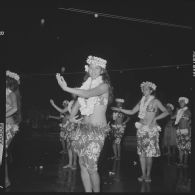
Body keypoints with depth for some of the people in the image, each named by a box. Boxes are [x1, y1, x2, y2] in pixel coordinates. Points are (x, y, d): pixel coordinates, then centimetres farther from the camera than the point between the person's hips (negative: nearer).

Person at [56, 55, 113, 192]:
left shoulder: (104, 85, -5)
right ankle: (88, 191, 19)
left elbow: (88, 94, -23)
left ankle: (97, 191, 12)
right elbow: (78, 102, 20)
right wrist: (72, 117, 4)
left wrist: (66, 88, -25)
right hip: (83, 128, 6)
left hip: (97, 130, -6)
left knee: (91, 167, -9)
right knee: (83, 165, 6)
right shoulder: (86, 84, 12)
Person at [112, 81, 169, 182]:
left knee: (149, 153, -3)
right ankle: (143, 174, 11)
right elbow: (132, 112, 13)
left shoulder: (155, 101, 0)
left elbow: (166, 112, 0)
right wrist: (120, 109, 3)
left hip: (151, 129, -4)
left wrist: (155, 118, -9)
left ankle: (148, 175, 9)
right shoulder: (141, 101, 13)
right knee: (141, 152, 2)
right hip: (141, 128, 4)